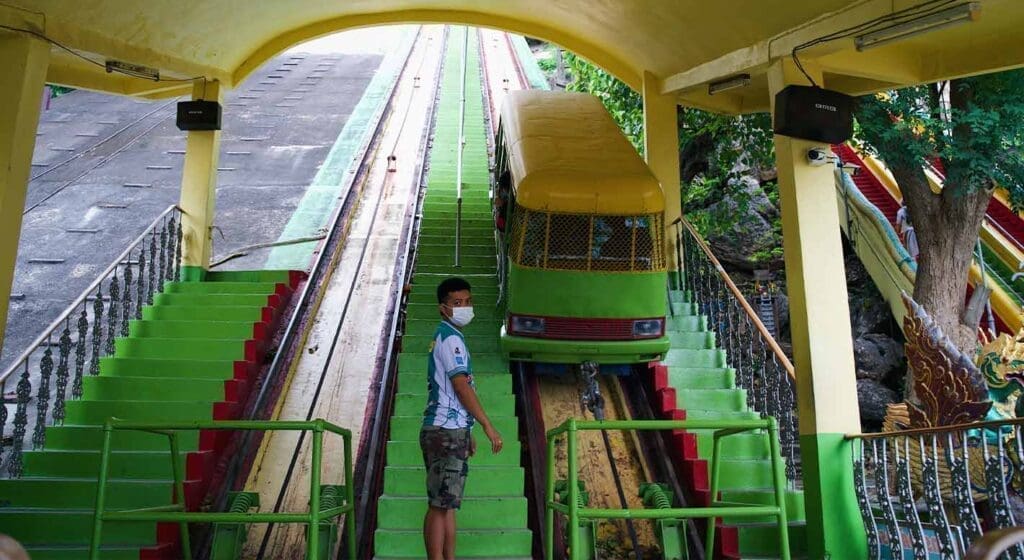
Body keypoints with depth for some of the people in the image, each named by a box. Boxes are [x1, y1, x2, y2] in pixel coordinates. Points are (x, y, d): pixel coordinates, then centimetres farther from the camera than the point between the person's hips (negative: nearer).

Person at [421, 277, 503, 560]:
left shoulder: (445, 337, 20)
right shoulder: (451, 338, -11)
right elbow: (462, 387, -17)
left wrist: (467, 434, 23)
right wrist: (488, 425, -14)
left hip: (451, 432, 10)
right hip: (446, 432, -10)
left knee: (447, 504, 12)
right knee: (440, 505, -7)